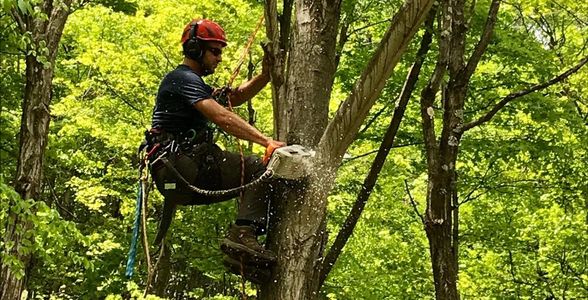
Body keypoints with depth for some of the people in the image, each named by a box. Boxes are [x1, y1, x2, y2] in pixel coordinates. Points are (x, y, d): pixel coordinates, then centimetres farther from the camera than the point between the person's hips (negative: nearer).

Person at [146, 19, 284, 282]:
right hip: (180, 165, -10)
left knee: (252, 182, 13)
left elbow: (236, 97, 28)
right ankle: (243, 236, -33)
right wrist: (268, 142, -25)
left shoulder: (194, 83, 27)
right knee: (260, 170, -18)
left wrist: (266, 75, 10)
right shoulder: (183, 79, -7)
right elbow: (222, 117, -19)